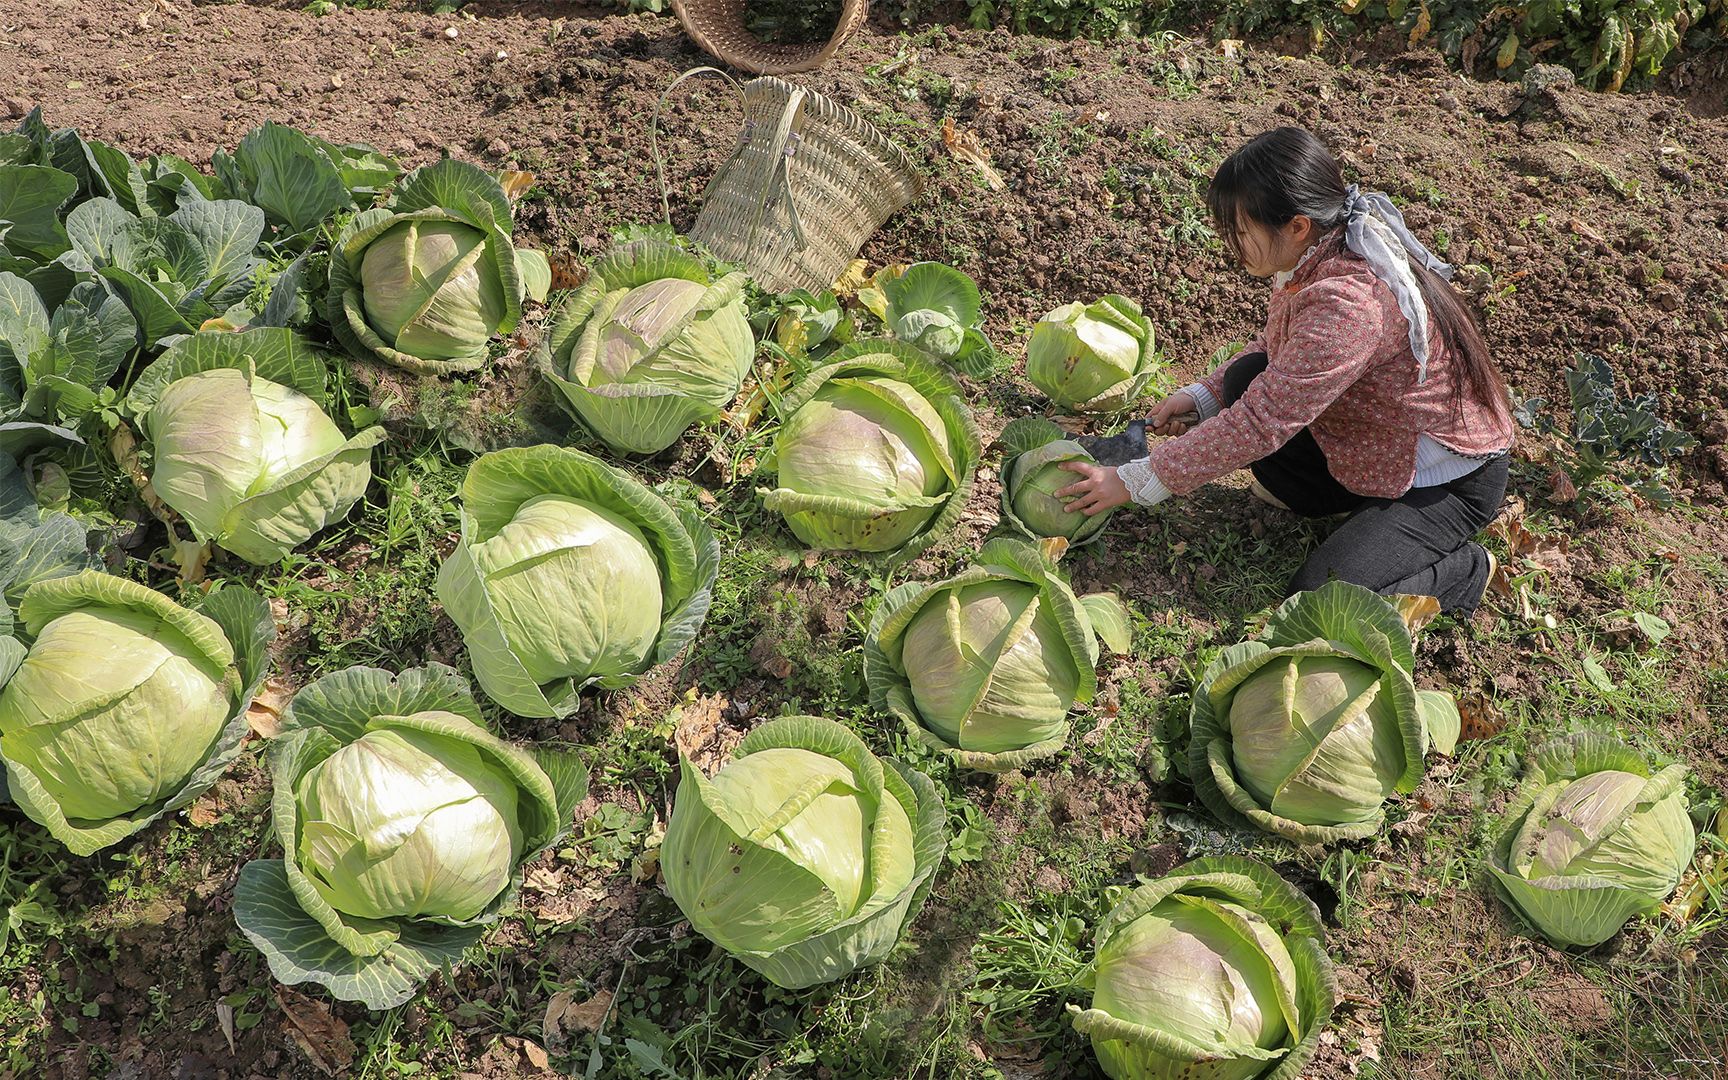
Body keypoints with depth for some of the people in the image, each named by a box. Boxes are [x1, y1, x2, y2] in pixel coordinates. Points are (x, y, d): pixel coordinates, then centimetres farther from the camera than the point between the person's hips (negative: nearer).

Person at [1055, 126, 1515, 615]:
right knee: (1248, 377, -7)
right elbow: (1277, 350, 11)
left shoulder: (1350, 302, -37)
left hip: (1451, 484, -8)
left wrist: (1135, 482, -30)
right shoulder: (1321, 254, -7)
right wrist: (1202, 397, -4)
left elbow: (1261, 422, -36)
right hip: (1381, 445, 9)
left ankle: (1465, 569, 3)